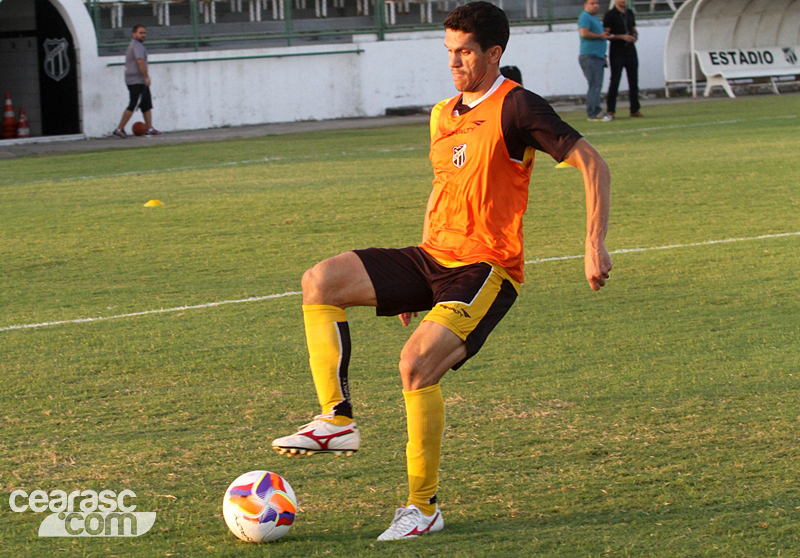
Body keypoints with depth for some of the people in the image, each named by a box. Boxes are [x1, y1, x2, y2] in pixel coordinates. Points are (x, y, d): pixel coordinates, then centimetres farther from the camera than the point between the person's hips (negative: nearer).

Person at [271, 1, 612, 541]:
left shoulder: (516, 108, -9)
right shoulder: (442, 116, 14)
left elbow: (593, 164, -11)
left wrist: (596, 244, -19)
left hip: (486, 270, -8)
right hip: (433, 256, 8)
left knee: (417, 363, -27)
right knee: (321, 281, -11)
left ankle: (424, 507, -14)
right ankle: (337, 421, -9)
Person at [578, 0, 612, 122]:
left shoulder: (595, 19, 23)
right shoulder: (585, 17, -8)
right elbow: (584, 33, -23)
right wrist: (600, 36, -13)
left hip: (598, 57, 10)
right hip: (589, 56, -10)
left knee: (596, 86, 9)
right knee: (594, 85, -13)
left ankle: (596, 112, 12)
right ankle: (593, 114, -14)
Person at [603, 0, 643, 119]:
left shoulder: (630, 13, 16)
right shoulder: (610, 15, -3)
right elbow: (606, 34, -8)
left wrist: (635, 36, 0)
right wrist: (622, 37, -17)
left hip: (630, 51, 6)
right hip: (617, 53, -6)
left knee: (634, 81, 4)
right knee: (615, 81, -7)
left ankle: (635, 110, 9)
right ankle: (611, 110, -4)